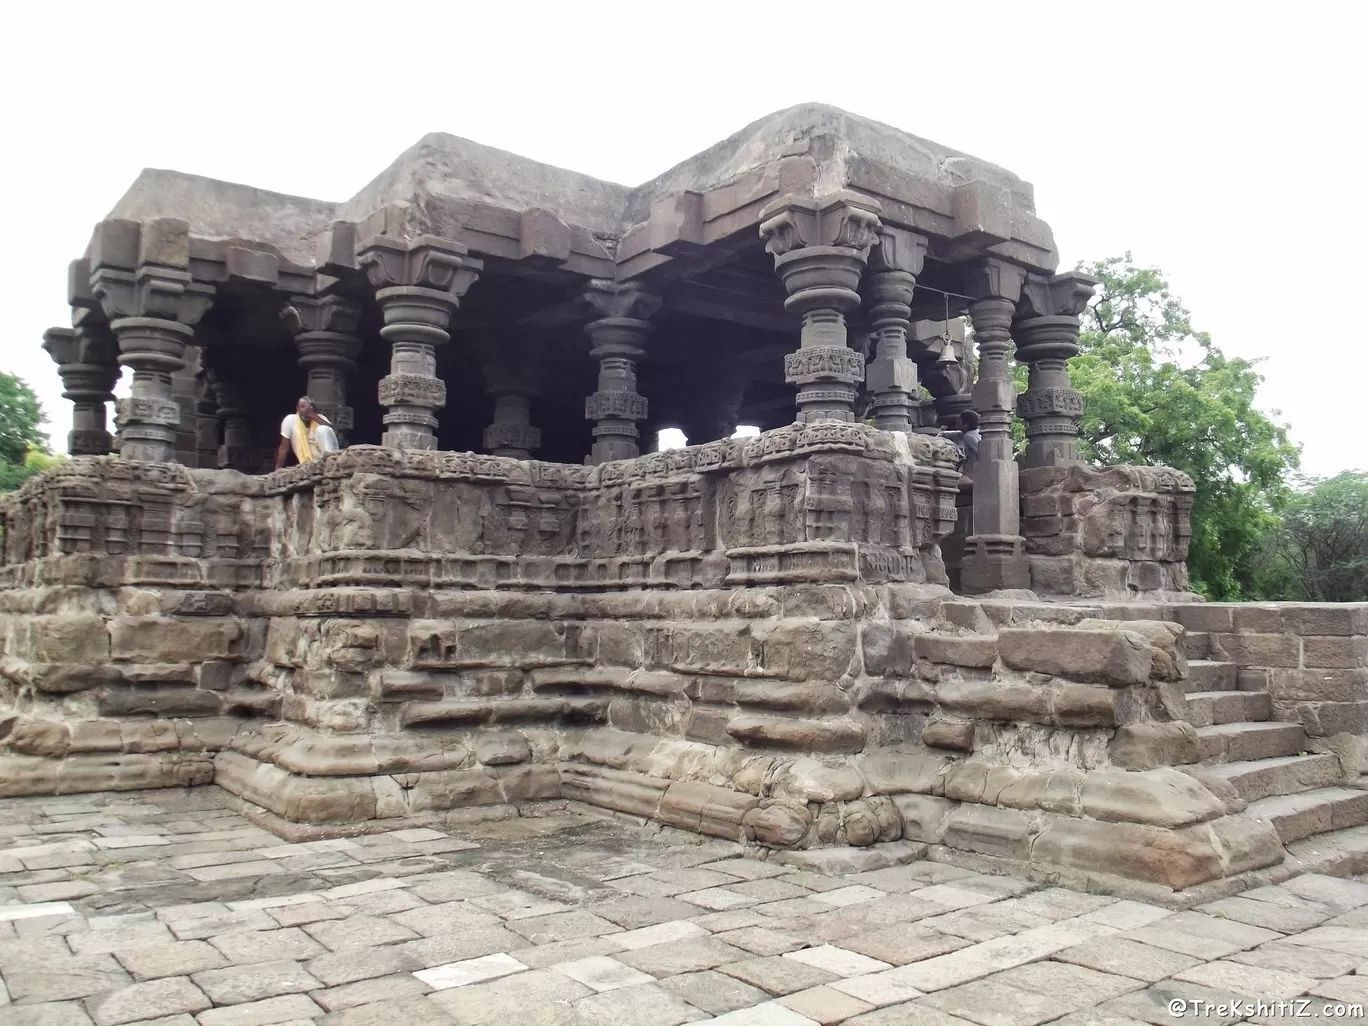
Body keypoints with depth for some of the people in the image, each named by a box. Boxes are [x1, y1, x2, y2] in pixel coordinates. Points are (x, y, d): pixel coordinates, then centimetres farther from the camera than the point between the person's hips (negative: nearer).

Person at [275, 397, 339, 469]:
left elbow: (332, 432, -21)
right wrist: (278, 470, -4)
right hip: (308, 464, -2)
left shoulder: (319, 418, 1)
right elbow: (284, 447, -1)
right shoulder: (290, 420, -2)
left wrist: (314, 416, -23)